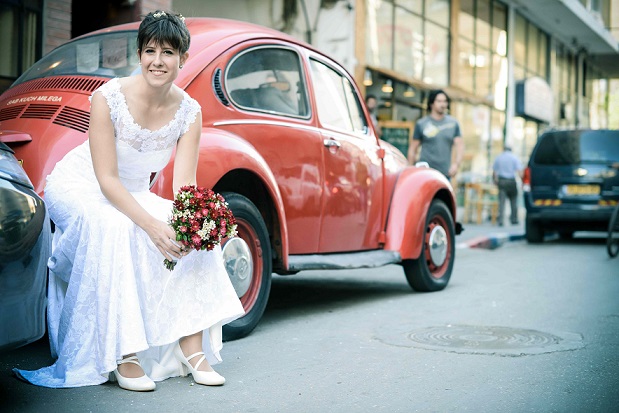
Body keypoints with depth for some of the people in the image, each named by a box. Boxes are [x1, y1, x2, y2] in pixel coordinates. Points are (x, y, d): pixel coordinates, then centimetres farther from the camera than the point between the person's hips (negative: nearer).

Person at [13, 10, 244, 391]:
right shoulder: (109, 97, -24)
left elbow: (185, 185, -15)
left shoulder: (188, 112, -11)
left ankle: (191, 347, -15)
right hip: (79, 185, -4)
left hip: (132, 195, 5)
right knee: (116, 229, -36)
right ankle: (123, 356, -32)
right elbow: (106, 178, -26)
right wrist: (151, 224, -39)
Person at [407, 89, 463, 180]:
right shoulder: (421, 124, 4)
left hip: (445, 173, 3)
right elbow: (413, 149, 6)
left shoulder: (453, 123, 11)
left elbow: (459, 145, 7)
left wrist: (456, 164, -10)